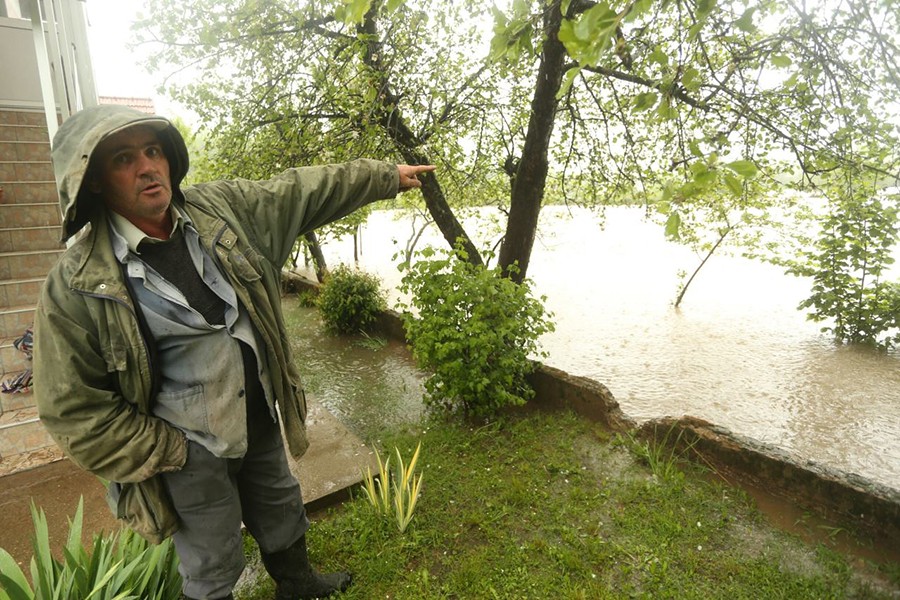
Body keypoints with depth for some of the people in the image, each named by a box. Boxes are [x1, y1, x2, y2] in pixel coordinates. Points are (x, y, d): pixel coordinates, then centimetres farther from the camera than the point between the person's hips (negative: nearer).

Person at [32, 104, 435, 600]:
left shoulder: (222, 207, -9)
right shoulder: (75, 286, -19)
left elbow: (306, 192, 1)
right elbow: (74, 409, -13)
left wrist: (386, 176, 7)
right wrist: (167, 453, -12)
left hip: (262, 424, 5)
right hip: (189, 450, -4)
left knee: (283, 522, 30)